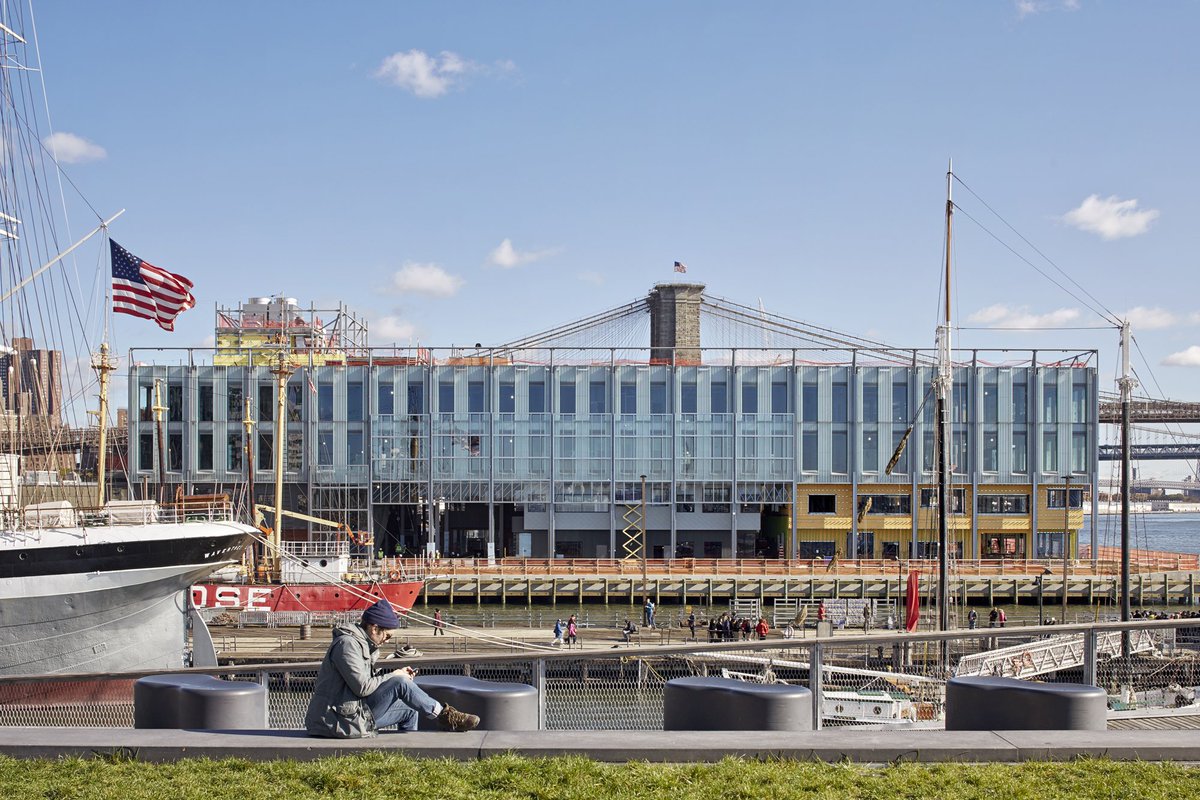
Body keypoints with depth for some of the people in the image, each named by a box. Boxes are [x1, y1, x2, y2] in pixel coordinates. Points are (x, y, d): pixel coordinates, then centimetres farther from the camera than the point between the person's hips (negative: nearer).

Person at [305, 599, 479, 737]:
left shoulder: (363, 644, 17)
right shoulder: (347, 643, -16)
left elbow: (369, 682, 15)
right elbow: (362, 687, -23)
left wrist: (398, 675, 4)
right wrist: (394, 676, -10)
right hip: (341, 720, -11)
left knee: (409, 710, 17)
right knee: (400, 684, -18)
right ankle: (445, 715, -5)